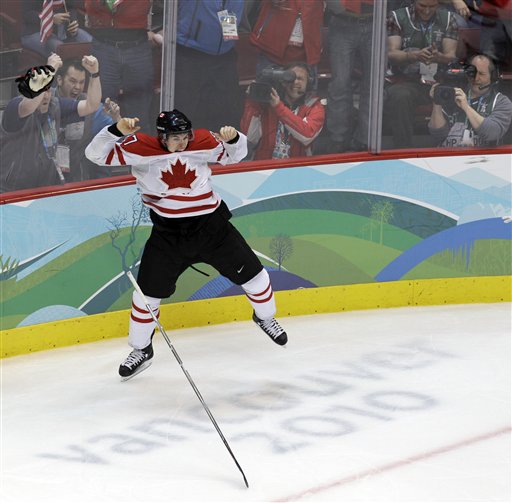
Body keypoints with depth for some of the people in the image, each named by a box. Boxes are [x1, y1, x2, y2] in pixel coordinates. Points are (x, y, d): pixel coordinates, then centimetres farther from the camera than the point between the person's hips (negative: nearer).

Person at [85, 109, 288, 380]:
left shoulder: (203, 141, -9)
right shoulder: (140, 147, -16)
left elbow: (234, 155, 9)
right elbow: (96, 154, -19)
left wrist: (233, 138, -13)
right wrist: (117, 130, -35)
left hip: (211, 224, 2)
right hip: (168, 232, -2)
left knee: (250, 271, 8)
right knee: (148, 290, -1)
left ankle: (265, 316, 38)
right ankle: (141, 349, 21)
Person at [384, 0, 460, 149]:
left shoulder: (448, 19, 13)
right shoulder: (397, 17, 7)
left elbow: (451, 56, 4)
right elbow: (391, 54, -5)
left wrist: (438, 57, -21)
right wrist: (415, 55, -25)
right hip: (406, 80, -2)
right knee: (399, 97, -36)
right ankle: (404, 149, -28)